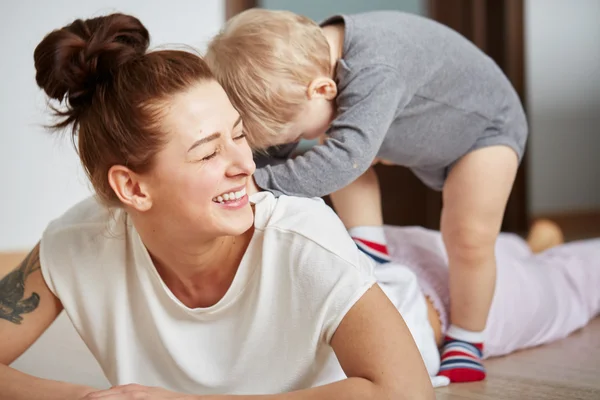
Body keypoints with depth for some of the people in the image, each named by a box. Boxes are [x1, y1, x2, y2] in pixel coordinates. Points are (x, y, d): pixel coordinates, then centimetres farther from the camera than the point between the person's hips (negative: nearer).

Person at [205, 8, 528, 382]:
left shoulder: (374, 70, -46)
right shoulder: (308, 62, -21)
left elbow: (345, 159, -56)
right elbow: (273, 151, -10)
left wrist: (260, 180, -53)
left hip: (485, 124, -7)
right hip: (421, 125, 7)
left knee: (470, 238, -18)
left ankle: (466, 341, 5)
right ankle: (370, 248, 2)